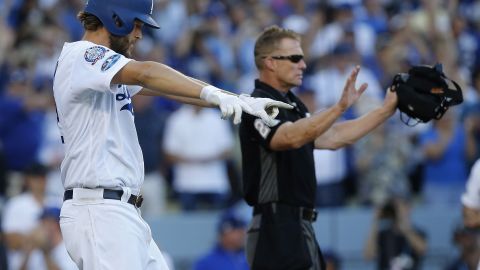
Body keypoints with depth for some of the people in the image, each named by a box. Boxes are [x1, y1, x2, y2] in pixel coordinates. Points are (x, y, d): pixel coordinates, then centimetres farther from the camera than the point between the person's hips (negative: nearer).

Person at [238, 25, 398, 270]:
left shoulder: (291, 104, 18)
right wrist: (340, 107, -41)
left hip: (301, 227, 10)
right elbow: (291, 137, -31)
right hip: (275, 229, -10)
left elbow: (333, 138, 17)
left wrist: (385, 111, 12)